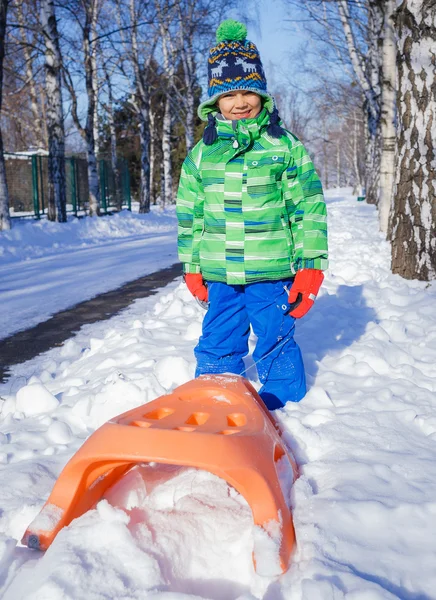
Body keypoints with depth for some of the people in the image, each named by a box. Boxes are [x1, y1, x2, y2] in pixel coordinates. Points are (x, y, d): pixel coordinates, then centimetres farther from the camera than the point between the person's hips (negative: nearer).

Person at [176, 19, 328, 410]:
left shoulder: (286, 147, 0)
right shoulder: (201, 154, 7)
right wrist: (191, 268, 13)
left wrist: (310, 267, -3)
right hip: (219, 273, 3)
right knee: (217, 347, 13)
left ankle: (285, 409, 29)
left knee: (276, 343, 9)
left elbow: (309, 209, 0)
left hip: (273, 272, -3)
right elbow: (190, 215, 13)